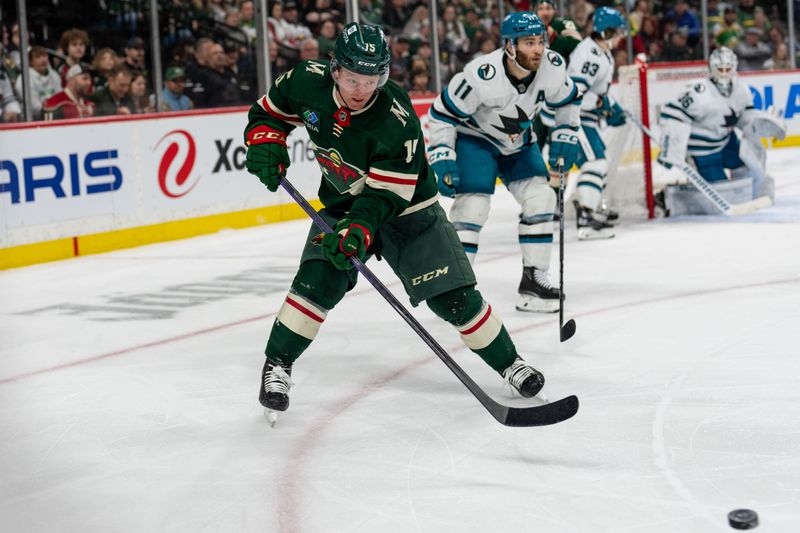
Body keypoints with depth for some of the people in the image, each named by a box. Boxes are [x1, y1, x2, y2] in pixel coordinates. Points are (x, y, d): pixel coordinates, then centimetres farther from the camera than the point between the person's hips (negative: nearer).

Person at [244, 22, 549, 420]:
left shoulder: (397, 120, -31)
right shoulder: (307, 81, -18)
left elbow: (386, 195, -28)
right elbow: (268, 111, 2)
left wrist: (357, 232, -42)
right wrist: (265, 142, -17)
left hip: (406, 205, -3)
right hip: (342, 204, 3)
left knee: (453, 296, -7)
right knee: (318, 280, -19)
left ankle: (508, 363, 12)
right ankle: (276, 365, -2)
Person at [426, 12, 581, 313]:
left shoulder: (553, 67, -20)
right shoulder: (481, 75, -35)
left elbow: (568, 101, 3)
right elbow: (442, 114, -24)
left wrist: (565, 137, -4)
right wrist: (442, 159, -27)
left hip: (518, 143, 5)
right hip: (475, 138, -5)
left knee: (540, 199, -5)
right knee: (471, 206, -17)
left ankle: (534, 280, 6)